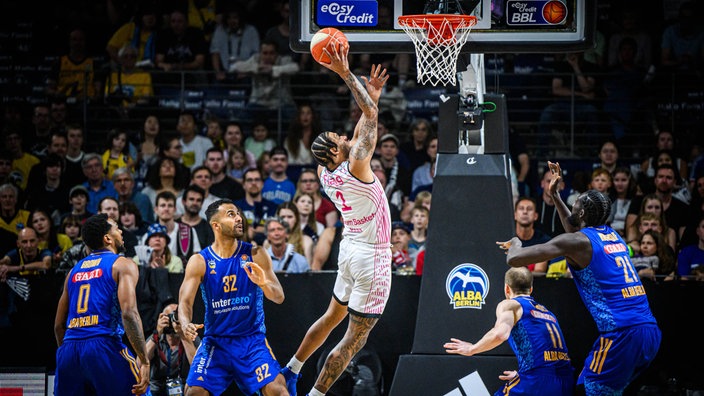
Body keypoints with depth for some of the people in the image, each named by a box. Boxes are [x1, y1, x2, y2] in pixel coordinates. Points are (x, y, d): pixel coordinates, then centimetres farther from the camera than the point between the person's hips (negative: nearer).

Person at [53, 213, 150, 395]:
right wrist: (144, 361, -12)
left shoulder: (75, 270, 23)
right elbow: (129, 312, -12)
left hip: (69, 347, 6)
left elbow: (59, 325, 23)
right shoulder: (122, 265, 4)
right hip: (103, 345, -6)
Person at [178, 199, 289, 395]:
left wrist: (264, 284, -28)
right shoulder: (199, 261, -3)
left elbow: (279, 297, -4)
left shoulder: (255, 255, -2)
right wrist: (186, 325, -31)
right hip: (215, 340, 0)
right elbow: (185, 302, -8)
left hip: (252, 340, 0)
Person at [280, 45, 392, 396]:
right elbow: (371, 116, -21)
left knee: (333, 316, 27)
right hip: (371, 257, -9)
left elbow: (364, 125, 14)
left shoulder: (325, 174, 0)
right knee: (355, 338, -3)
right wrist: (346, 74, -20)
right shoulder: (355, 168, -22)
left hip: (351, 249, 9)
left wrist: (370, 94, 10)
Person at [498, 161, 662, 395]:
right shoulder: (612, 235, 19)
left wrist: (515, 244, 21)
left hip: (621, 334, -8)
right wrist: (555, 196, 45)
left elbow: (514, 260, -1)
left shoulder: (575, 242, -4)